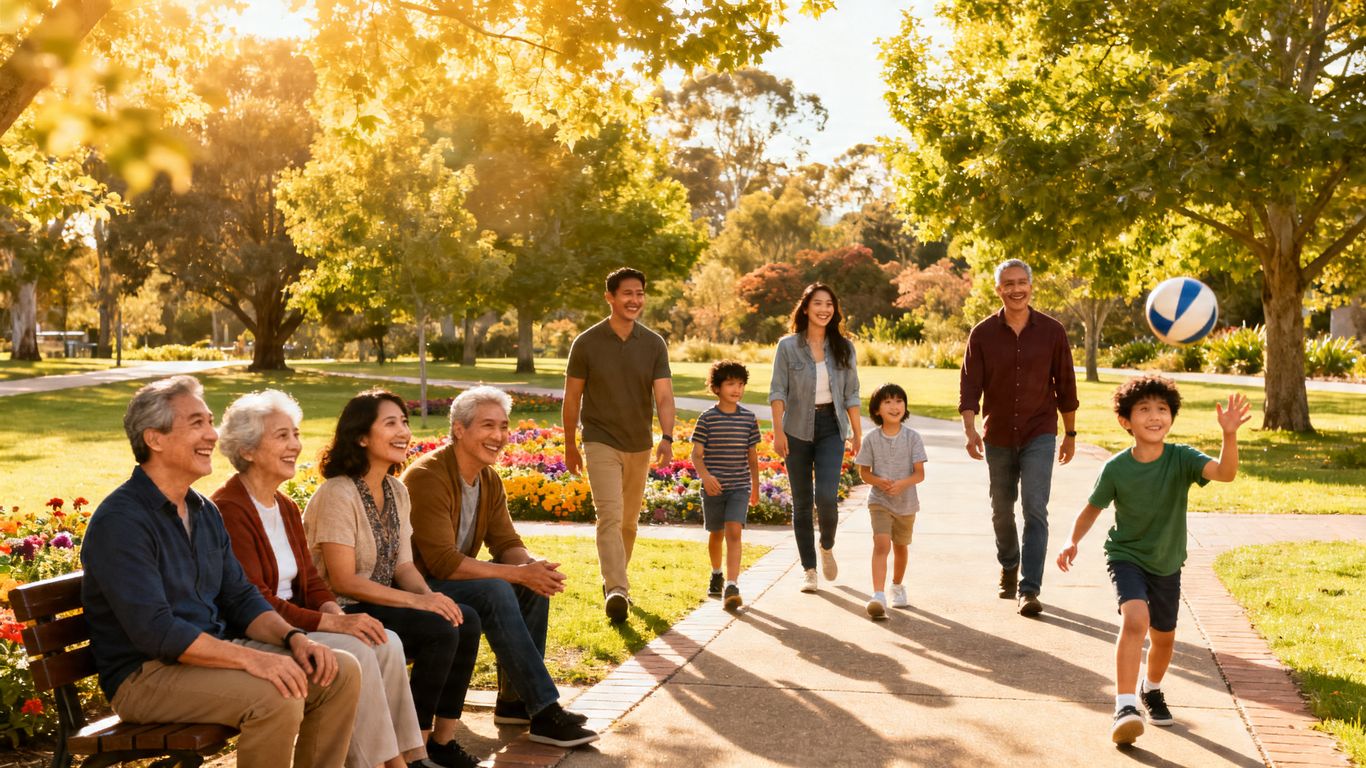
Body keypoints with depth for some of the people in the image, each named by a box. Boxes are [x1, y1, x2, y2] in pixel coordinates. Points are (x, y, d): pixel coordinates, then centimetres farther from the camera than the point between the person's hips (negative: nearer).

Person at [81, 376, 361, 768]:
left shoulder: (206, 512, 12)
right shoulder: (120, 521, -16)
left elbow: (241, 598, 13)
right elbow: (154, 630, -24)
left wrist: (293, 638, -6)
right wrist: (251, 658, -30)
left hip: (215, 651, 8)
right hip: (146, 674, -8)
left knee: (342, 671, -5)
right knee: (275, 697, -30)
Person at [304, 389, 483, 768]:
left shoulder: (396, 491, 8)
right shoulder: (338, 494, -18)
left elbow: (403, 566, 8)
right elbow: (342, 581, -22)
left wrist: (431, 596, -14)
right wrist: (417, 600, -25)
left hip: (382, 605, 8)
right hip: (341, 613, -8)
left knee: (465, 620, -13)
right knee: (439, 629, -24)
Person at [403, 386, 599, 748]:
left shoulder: (489, 480, 5)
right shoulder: (428, 477, -23)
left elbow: (507, 544, 3)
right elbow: (444, 563, -29)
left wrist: (532, 566, -22)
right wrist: (519, 572, -29)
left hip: (454, 581, 9)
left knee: (535, 585, -10)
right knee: (495, 592, -31)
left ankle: (515, 700, -1)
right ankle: (544, 713, -26)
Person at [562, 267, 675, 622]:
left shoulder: (654, 344, -2)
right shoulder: (587, 343, -7)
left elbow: (663, 396, -10)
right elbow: (572, 396, 2)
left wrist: (667, 438, -27)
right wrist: (569, 446, 6)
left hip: (639, 445, 4)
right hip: (601, 442, -3)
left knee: (629, 521, 14)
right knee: (610, 515, -18)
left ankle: (614, 582, 32)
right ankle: (616, 591, -25)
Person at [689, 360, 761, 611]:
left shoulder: (749, 418, 2)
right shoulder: (707, 418, -5)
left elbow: (752, 456, 11)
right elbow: (697, 454, -7)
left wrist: (755, 487, 16)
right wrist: (705, 475, -25)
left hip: (740, 487, 0)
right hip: (713, 487, 0)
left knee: (734, 532, -15)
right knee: (716, 533, 15)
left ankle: (731, 586, -21)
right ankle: (716, 575, 41)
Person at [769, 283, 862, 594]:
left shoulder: (843, 347, 5)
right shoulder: (788, 346, -1)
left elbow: (851, 393, 8)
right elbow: (777, 390, -4)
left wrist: (857, 433, 6)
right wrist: (778, 431, -12)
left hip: (831, 428, 1)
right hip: (798, 429, 0)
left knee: (827, 496, -15)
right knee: (802, 501, 5)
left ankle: (827, 546, 16)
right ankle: (808, 569, 16)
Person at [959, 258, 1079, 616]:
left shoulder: (1052, 331, -4)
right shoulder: (982, 334, -4)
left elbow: (1065, 385, 3)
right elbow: (970, 385, -7)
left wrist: (1070, 433, 8)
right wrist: (970, 429, -21)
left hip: (1039, 435, -2)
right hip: (998, 437, 2)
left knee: (1035, 510, -12)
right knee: (1002, 511, 15)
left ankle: (1029, 590, -13)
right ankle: (1009, 568, 40)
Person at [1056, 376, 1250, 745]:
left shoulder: (1181, 459, -19)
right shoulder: (1116, 468, -18)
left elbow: (1225, 472, -37)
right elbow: (1093, 508, -3)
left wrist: (1230, 435, -53)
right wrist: (1073, 540, -16)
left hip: (1166, 563, 3)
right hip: (1126, 557, -3)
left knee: (1164, 636, 16)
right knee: (1136, 618, -28)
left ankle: (1152, 690, 47)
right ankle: (1125, 705, -25)